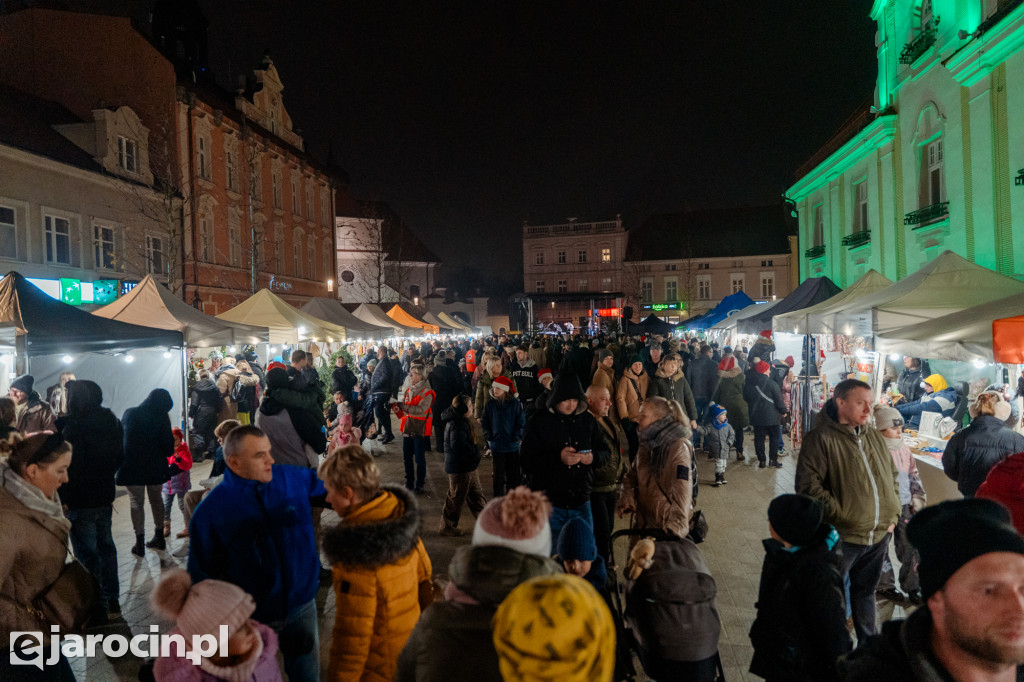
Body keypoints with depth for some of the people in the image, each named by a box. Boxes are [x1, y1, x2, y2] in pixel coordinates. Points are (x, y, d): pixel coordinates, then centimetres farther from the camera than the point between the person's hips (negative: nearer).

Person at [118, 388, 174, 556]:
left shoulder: (129, 413, -3)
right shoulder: (161, 418, -10)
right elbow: (168, 446, -9)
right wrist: (168, 453, 12)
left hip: (131, 466, 0)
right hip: (155, 466, 0)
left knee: (137, 502, 7)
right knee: (156, 499, 16)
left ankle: (140, 543, 5)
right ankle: (159, 538, 24)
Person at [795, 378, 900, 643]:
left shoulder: (874, 438, 8)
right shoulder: (821, 438, -15)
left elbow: (893, 476, 18)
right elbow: (808, 485, -19)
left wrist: (893, 515, 9)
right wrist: (841, 515, -20)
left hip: (879, 535, 7)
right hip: (841, 538, -6)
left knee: (865, 591, 24)